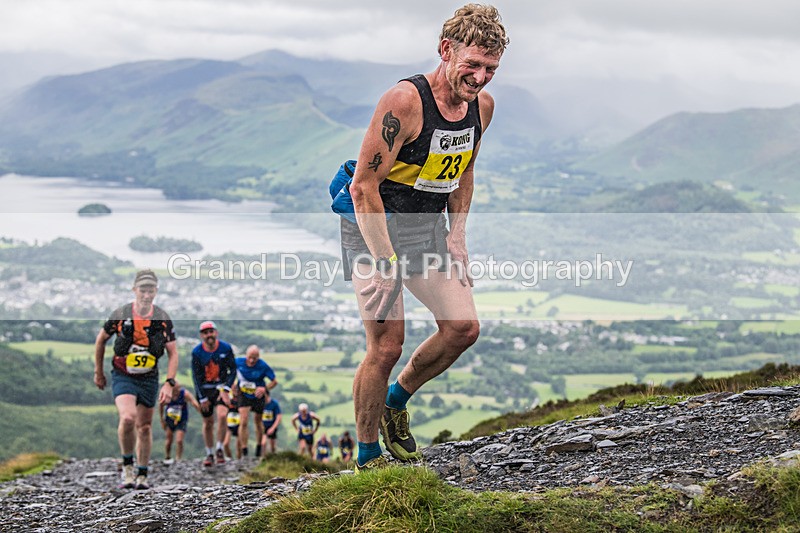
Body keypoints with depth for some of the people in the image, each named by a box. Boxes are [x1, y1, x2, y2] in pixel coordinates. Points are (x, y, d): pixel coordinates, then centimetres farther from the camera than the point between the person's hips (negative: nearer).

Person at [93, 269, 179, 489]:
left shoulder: (163, 319, -6)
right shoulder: (120, 315, -10)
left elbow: (173, 353, -1)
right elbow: (101, 340, 7)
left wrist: (169, 384, -12)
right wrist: (98, 372, 13)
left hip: (149, 379, 2)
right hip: (123, 377, -2)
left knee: (144, 427, 9)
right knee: (128, 418, -25)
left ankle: (142, 475, 24)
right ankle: (127, 465, -5)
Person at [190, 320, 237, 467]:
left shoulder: (226, 348, -9)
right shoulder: (197, 352, -10)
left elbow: (233, 370, -5)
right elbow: (196, 376, -8)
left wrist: (226, 390, -16)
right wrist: (203, 398, -11)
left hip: (221, 386, -1)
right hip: (204, 389, 1)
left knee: (222, 416, -21)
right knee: (208, 422, 6)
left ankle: (219, 449, -5)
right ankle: (209, 454, 20)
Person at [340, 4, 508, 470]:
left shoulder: (482, 105, -2)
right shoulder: (404, 101, -25)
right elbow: (365, 187, -23)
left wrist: (457, 236, 6)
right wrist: (386, 264, -24)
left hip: (428, 230, 7)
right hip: (375, 228, -7)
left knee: (464, 327, -3)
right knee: (387, 346, -9)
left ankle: (396, 400, 20)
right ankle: (367, 457, 8)